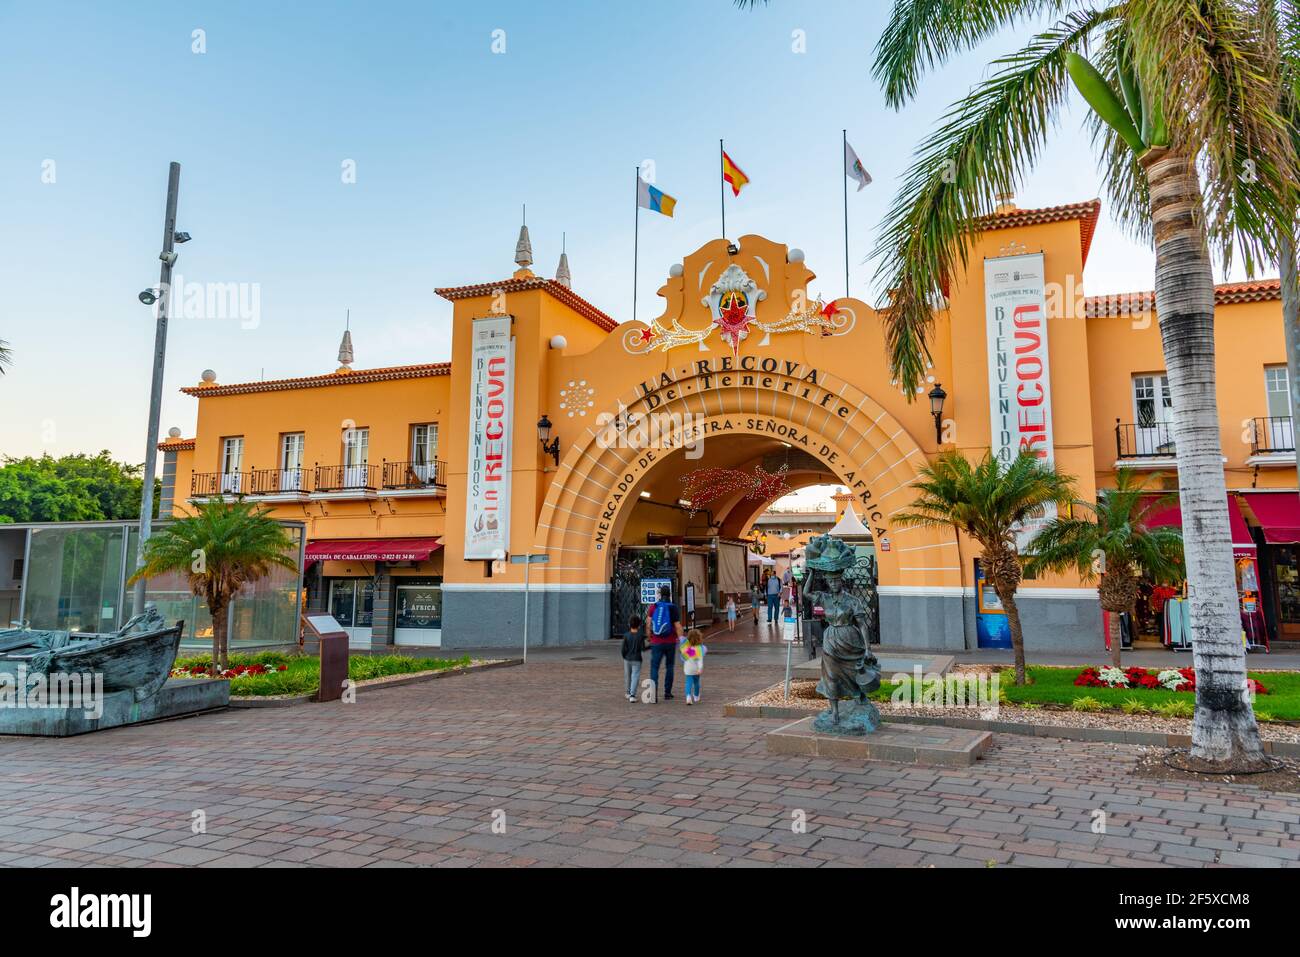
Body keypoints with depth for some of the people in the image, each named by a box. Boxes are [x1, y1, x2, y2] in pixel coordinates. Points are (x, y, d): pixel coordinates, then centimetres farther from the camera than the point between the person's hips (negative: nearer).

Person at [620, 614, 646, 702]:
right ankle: (632, 695, -15)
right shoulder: (640, 635, -10)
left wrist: (624, 657, 11)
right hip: (636, 659, -2)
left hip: (627, 659, 2)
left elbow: (623, 649, -5)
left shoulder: (626, 636, -7)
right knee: (635, 676, -2)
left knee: (628, 676, 17)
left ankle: (629, 693, 32)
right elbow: (643, 648, -10)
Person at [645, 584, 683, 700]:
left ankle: (654, 693, -15)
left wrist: (649, 637, 12)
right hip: (670, 642, 0)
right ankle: (667, 693, 19)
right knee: (669, 667, 17)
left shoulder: (653, 607, -2)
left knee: (654, 667, 1)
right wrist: (681, 638, 2)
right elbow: (678, 626, -10)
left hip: (656, 642, 0)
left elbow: (648, 623, -3)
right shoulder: (674, 608, -7)